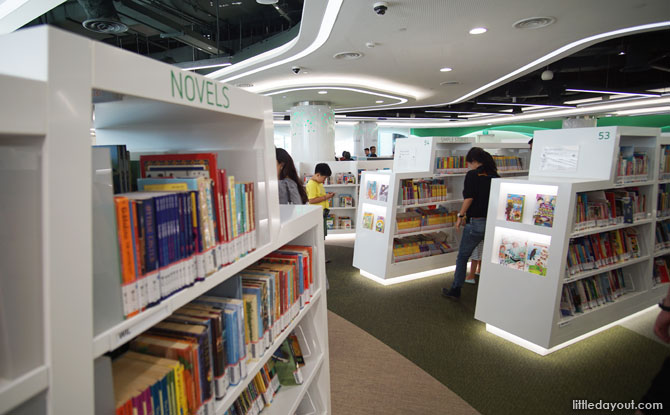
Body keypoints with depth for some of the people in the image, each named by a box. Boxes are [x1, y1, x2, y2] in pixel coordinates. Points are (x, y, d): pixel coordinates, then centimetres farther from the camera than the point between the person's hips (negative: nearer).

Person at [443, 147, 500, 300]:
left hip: (476, 222, -5)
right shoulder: (495, 175, 7)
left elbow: (469, 198, -13)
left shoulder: (472, 175, -8)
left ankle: (455, 290, 14)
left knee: (462, 256, 8)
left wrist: (461, 215, -3)